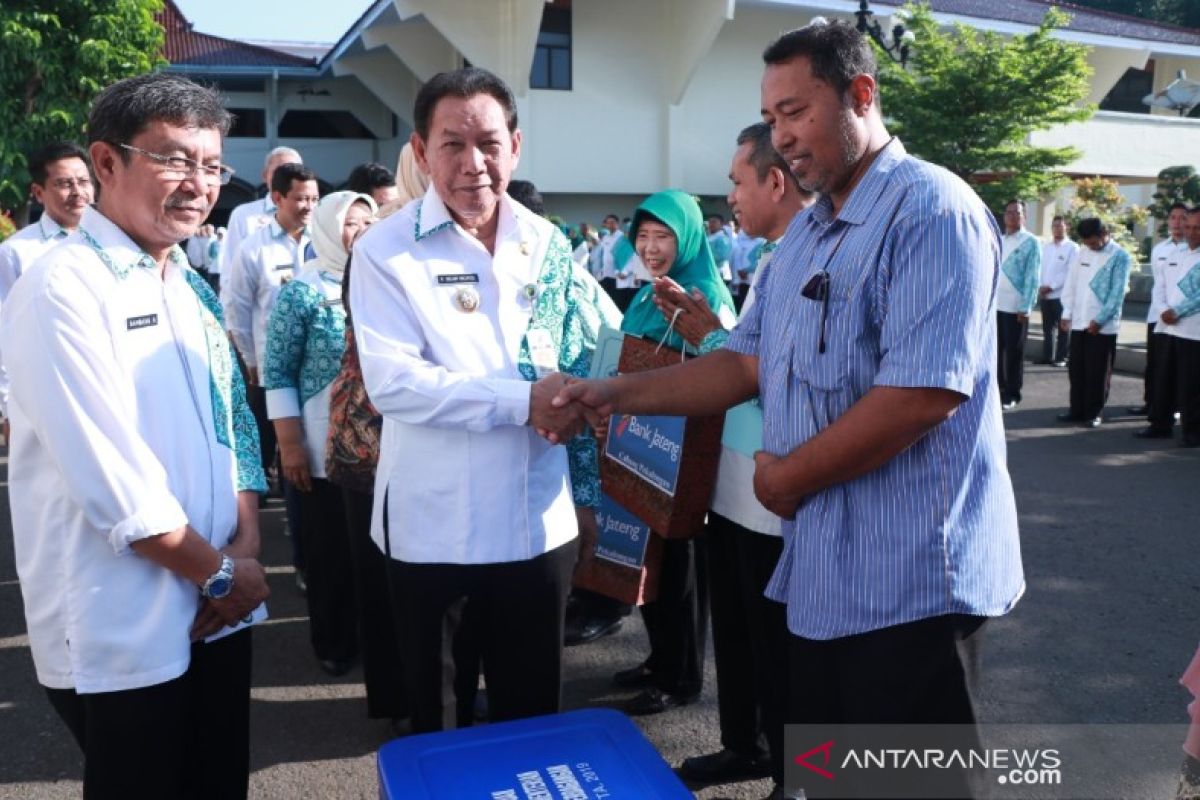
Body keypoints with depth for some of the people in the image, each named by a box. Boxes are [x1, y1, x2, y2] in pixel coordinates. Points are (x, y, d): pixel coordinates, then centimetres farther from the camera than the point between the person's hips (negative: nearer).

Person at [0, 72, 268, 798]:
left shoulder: (191, 288, 9)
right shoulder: (62, 290, -15)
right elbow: (112, 480, -21)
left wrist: (246, 551, -3)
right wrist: (221, 573, -11)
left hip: (217, 612, 7)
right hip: (121, 632, -7)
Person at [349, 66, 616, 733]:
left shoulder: (548, 244, 5)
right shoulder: (386, 250, -8)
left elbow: (586, 359, 12)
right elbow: (391, 382, -19)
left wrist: (586, 490, 3)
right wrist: (525, 400, -23)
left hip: (540, 521, 3)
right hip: (432, 527, -3)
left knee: (534, 708, 18)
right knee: (435, 716, 17)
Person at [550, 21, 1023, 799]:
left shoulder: (932, 211, -16)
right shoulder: (804, 235, 13)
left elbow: (922, 393, -25)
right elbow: (748, 363, 13)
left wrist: (787, 477, -13)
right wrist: (617, 394, 2)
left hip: (909, 580, -8)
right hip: (822, 572, 9)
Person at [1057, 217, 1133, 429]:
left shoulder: (1120, 257, -6)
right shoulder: (1083, 253, 10)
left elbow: (1117, 293, -10)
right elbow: (1071, 284, 12)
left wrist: (1099, 320, -13)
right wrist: (1067, 314, 5)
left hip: (1103, 325, -5)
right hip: (1079, 322, 5)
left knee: (1098, 372, 2)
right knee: (1076, 369, 9)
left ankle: (1094, 412, 11)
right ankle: (1077, 409, 19)